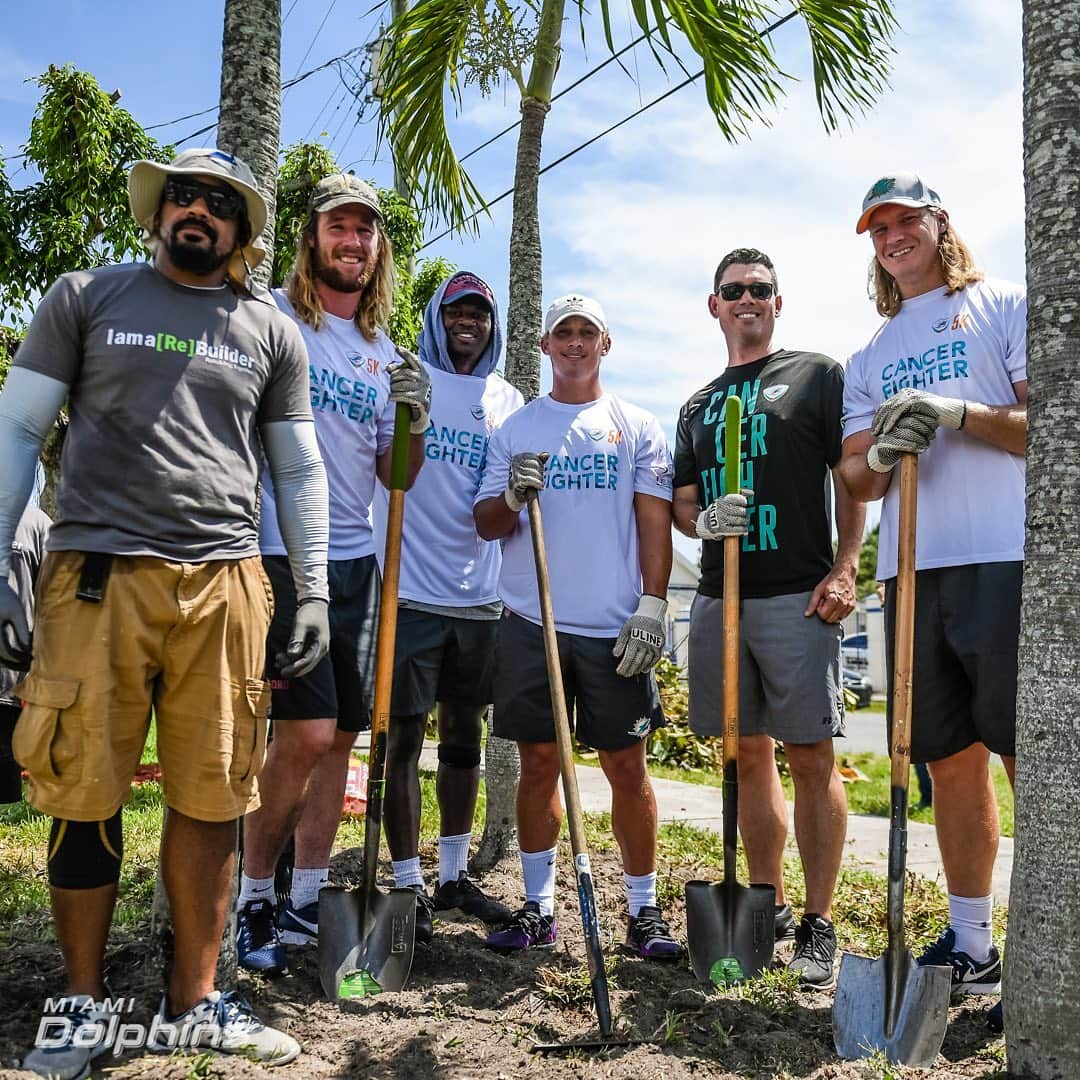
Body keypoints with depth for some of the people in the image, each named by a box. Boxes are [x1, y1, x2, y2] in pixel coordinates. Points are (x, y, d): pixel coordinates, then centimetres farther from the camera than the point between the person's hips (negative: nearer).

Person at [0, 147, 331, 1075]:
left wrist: (315, 591, 8)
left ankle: (193, 1002, 21)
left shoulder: (273, 333, 15)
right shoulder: (85, 298, 12)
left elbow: (300, 471, 16)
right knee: (85, 795, 2)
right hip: (97, 576, -1)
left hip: (225, 585, 2)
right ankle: (85, 1006, 21)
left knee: (212, 800, 4)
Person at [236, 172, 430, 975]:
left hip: (356, 560, 6)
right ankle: (253, 899, 12)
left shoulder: (386, 352, 15)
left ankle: (308, 902, 23)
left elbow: (396, 477, 15)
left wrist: (414, 418, -5)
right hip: (281, 555, -6)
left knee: (341, 733, 8)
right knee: (307, 732, -12)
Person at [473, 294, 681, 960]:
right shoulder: (515, 429, 13)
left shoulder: (637, 426, 10)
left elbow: (655, 523, 4)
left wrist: (652, 608, -6)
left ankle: (644, 910, 16)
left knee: (627, 767, 2)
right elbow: (485, 525, 10)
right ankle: (539, 908, 18)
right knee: (539, 764, 6)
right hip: (531, 623, 2)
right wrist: (511, 497, -12)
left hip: (615, 628, -1)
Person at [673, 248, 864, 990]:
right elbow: (682, 502, 18)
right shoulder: (700, 405, 20)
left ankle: (818, 925, 7)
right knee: (750, 756, 10)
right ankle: (768, 907, 23)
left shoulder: (818, 375, 6)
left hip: (798, 596, -5)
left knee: (812, 759, -4)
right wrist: (703, 521, -5)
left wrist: (843, 571, -12)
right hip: (720, 597, 5)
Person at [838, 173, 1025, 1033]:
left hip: (1006, 562, -5)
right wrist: (883, 454, -7)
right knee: (951, 761, 9)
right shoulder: (869, 359, 22)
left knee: (1026, 756, -5)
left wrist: (959, 415, -16)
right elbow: (854, 480, 14)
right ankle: (971, 947, 21)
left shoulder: (1003, 307, 7)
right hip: (913, 572, 5)